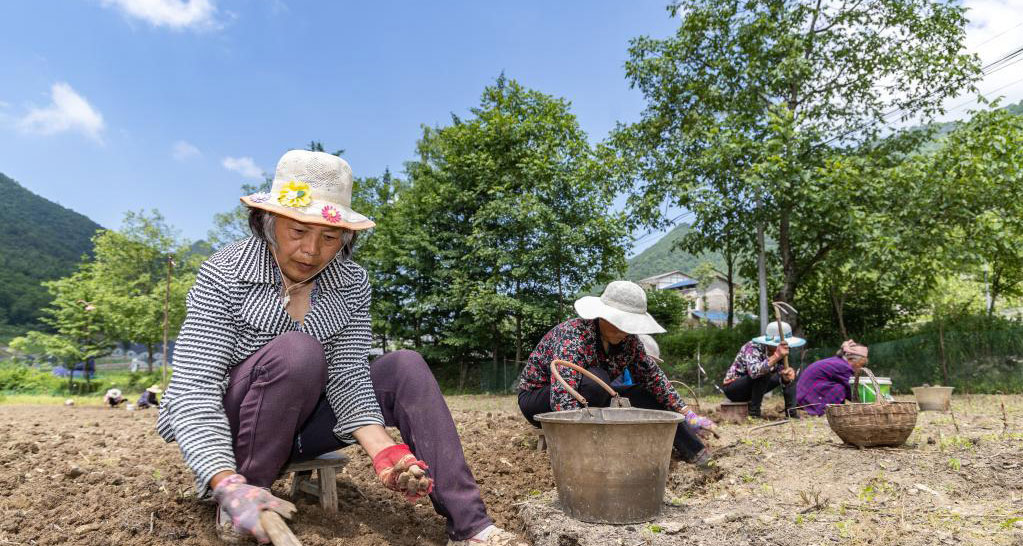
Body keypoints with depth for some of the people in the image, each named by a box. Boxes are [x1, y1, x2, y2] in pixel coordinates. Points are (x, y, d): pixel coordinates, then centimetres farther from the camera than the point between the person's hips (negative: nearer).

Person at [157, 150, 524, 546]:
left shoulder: (352, 285, -6)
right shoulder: (224, 275, -18)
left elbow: (347, 377, -13)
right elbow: (194, 388, -24)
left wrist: (382, 450, -31)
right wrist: (228, 486, -39)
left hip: (298, 423, 4)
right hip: (230, 430, -4)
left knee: (405, 368, -15)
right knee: (297, 351, -31)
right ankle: (242, 501, -19)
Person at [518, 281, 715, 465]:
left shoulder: (628, 340, -11)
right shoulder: (574, 335, -33)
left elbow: (652, 375, -2)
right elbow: (563, 396, -44)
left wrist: (687, 415, -9)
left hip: (590, 401, 7)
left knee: (644, 394, -7)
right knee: (596, 379, -33)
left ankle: (695, 451, 2)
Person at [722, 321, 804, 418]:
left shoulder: (779, 353, -8)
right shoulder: (753, 347, -28)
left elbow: (783, 380, -11)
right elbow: (753, 372, -48)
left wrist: (787, 377, -35)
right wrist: (776, 357, -57)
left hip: (752, 388, 7)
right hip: (732, 388, -7)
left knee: (790, 375, 0)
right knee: (763, 373, -33)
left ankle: (791, 414, 1)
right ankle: (754, 414, -23)